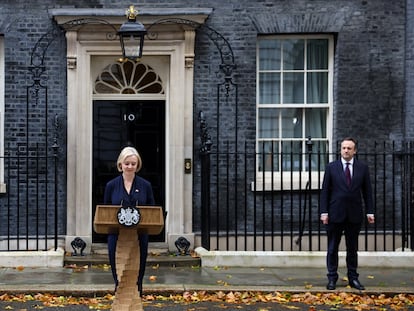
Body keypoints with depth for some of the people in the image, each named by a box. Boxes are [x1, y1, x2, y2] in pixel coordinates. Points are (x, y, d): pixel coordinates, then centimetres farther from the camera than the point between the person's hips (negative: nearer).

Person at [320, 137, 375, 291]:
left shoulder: (363, 168, 6)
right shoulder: (331, 167, 2)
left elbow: (367, 191, 7)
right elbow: (325, 191, 1)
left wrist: (370, 211, 1)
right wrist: (324, 212, -6)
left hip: (355, 215, 1)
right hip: (335, 214, -1)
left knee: (352, 248, 9)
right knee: (332, 248, 4)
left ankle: (353, 278, 17)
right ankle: (332, 278, 12)